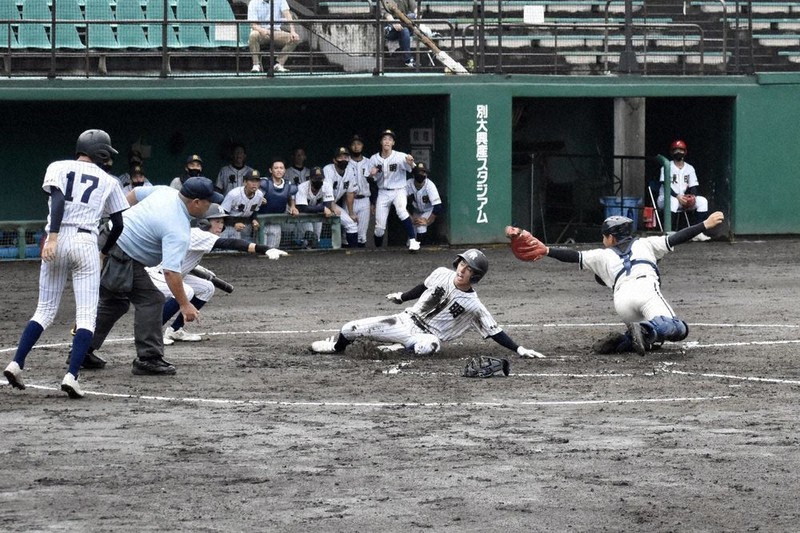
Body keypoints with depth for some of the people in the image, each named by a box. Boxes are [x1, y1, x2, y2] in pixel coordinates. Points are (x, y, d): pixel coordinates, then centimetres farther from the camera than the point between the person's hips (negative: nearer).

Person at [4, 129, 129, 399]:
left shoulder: (58, 168, 11)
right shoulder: (108, 181, 13)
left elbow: (58, 199, -8)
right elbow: (119, 224, 15)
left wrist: (52, 237, -16)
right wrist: (105, 251, 31)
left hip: (56, 242, 2)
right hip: (86, 243, -2)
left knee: (45, 310, 14)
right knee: (86, 315, -2)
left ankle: (16, 363, 1)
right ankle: (72, 375, -17)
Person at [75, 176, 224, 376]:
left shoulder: (165, 191, 1)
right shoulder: (179, 230, -23)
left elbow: (134, 194, 17)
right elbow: (170, 271, -29)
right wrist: (184, 304, -26)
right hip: (119, 257, -10)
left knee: (115, 301, 23)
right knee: (150, 300, -6)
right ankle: (148, 359, -9)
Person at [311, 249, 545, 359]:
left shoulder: (474, 306, -15)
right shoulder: (442, 274, -3)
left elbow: (494, 331, -13)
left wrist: (518, 349, -22)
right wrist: (402, 296, 28)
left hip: (427, 335, -4)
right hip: (406, 321, 4)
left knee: (427, 346, -43)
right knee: (350, 330, -6)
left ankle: (401, 347, -7)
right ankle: (336, 346, 31)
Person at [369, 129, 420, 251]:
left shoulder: (400, 156, -12)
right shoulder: (374, 159, -1)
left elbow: (411, 168, -28)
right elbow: (372, 179, 7)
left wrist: (410, 163, -51)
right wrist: (372, 175, -17)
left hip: (398, 190, -3)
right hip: (383, 192, 3)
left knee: (401, 211, -34)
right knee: (379, 226, 0)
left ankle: (413, 240, -32)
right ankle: (378, 247, 27)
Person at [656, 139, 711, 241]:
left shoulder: (689, 168, 13)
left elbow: (693, 186, 7)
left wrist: (693, 196, -16)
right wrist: (677, 196, -29)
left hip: (684, 199, 5)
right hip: (665, 198, -5)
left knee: (702, 201, -16)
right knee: (673, 201, -40)